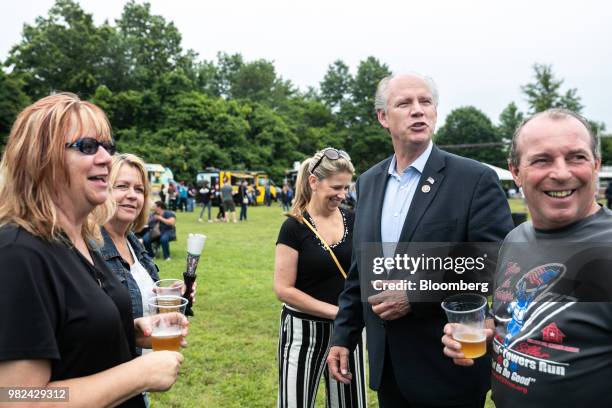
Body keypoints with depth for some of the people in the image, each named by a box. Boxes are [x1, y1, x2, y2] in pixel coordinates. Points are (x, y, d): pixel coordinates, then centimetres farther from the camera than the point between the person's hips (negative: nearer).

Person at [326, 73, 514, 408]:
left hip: (449, 370, -4)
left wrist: (416, 297, -20)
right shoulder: (368, 182, 6)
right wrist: (342, 336, 8)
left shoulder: (476, 179, -11)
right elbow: (359, 268, 10)